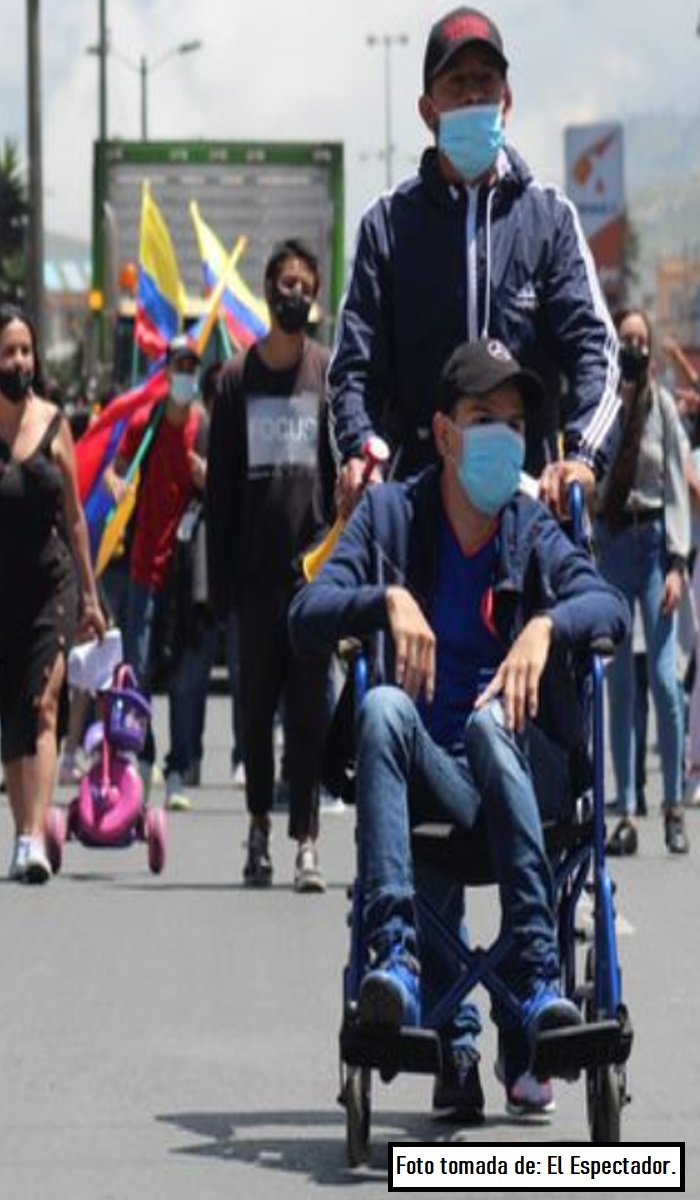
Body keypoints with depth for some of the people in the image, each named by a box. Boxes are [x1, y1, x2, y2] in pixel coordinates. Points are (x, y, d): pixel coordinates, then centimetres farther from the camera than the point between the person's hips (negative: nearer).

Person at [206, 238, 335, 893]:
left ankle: (306, 840, -6)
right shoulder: (237, 378, 9)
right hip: (255, 569, 2)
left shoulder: (330, 373, 5)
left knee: (308, 709, -5)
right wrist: (219, 579, 4)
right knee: (256, 707, 7)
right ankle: (259, 827, 20)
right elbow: (219, 487, 9)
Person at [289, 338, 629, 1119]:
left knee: (489, 720, -34)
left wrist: (545, 626, -27)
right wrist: (388, 599, -21)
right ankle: (395, 958, -45)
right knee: (383, 704, -31)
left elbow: (610, 605, -7)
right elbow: (307, 620, -2)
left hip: (526, 768, 0)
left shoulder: (533, 532, 9)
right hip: (431, 774, 0)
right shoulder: (390, 514, 8)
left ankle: (537, 976, -42)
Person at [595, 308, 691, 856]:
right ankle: (626, 814, 5)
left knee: (664, 676, -8)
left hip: (653, 539, -1)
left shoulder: (662, 404, 1)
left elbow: (677, 486, 1)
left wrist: (676, 563, -6)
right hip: (608, 539, 1)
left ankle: (674, 806, 1)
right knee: (618, 682, 3)